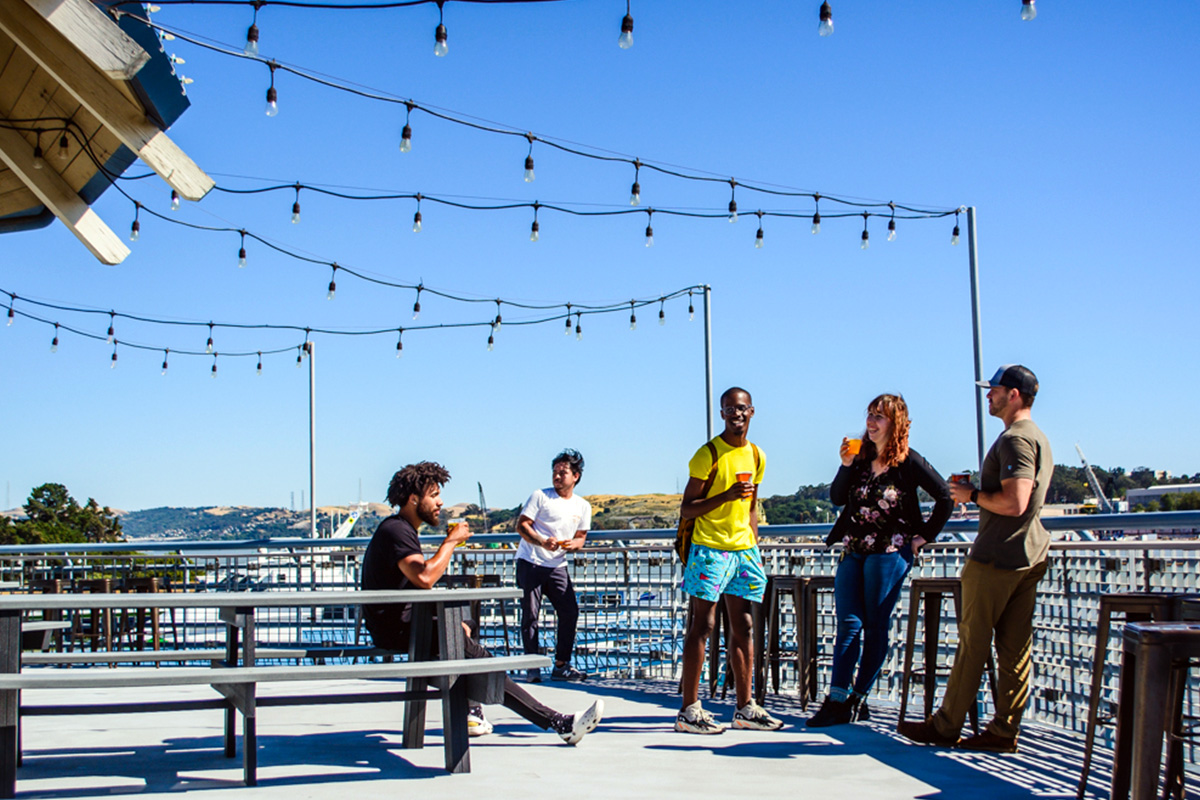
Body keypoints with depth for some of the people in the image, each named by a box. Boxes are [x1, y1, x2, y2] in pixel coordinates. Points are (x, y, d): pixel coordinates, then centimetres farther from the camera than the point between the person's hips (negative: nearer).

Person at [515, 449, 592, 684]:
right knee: (530, 614, -6)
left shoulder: (582, 506, 10)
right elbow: (521, 525, -6)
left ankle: (561, 665, 7)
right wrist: (542, 542, -22)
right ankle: (533, 667, 1)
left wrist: (573, 544, -10)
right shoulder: (540, 496, -2)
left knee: (570, 611, -4)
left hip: (557, 566, 4)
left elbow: (580, 537, 14)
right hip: (530, 563, -4)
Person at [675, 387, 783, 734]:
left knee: (743, 628, 8)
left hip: (744, 550, 7)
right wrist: (727, 495, -21)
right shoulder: (708, 454, -8)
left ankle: (745, 707, 14)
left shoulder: (756, 456, 13)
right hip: (710, 548, -7)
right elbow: (686, 509, -9)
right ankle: (689, 710, -4)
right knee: (702, 626, -6)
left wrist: (756, 551, 17)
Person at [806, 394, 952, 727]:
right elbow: (837, 498, 4)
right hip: (853, 551, 5)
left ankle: (858, 698, 8)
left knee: (875, 626, 2)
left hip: (889, 553, -5)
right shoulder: (861, 456, 9)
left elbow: (945, 497, -5)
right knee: (848, 623, -1)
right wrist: (846, 465, -9)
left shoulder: (908, 461, -5)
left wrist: (924, 535, -5)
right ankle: (837, 700, -3)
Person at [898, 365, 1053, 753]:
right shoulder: (1039, 438, 18)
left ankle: (946, 726, 3)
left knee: (973, 641, -3)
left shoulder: (1015, 439, -15)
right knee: (1014, 646, 6)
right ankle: (1005, 730, 7)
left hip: (996, 557, -10)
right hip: (1029, 556, 10)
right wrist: (979, 493, 16)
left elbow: (1014, 503, -24)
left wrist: (973, 495, -11)